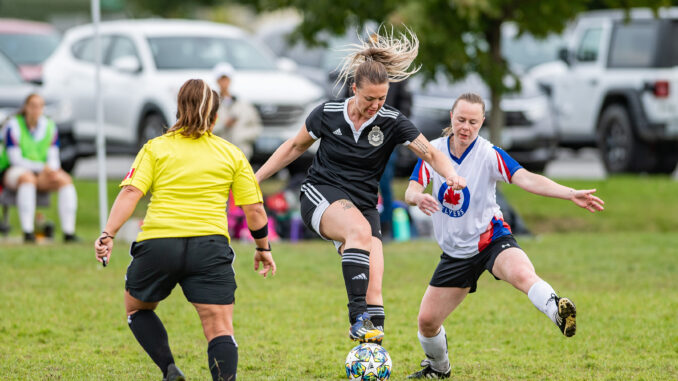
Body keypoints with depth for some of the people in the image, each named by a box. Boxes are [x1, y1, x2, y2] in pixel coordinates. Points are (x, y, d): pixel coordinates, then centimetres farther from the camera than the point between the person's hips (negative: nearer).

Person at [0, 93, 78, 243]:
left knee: (65, 179, -24)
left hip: (42, 175, 5)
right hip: (12, 172, -5)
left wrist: (51, 169, -23)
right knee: (28, 178, -40)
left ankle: (69, 232, -29)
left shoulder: (49, 126, 4)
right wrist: (41, 167, -29)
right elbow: (15, 159, -18)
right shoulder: (13, 126, -11)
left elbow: (53, 158, 1)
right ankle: (27, 232, -44)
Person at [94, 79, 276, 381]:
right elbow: (254, 209, 12)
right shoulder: (232, 154, 13)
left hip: (157, 243, 0)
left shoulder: (155, 148, 10)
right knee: (220, 330, -2)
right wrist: (263, 247, 25)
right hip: (210, 245, 0)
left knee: (137, 309, 24)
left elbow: (130, 193, -4)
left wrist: (108, 234, -9)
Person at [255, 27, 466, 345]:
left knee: (373, 288, -15)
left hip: (363, 204, 2)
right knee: (359, 229, -36)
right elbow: (294, 147, 11)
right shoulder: (327, 114, -4)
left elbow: (431, 154, -9)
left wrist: (451, 176, -31)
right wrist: (254, 179, 11)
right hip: (321, 195, -2)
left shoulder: (392, 122, -4)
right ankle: (358, 318, -40)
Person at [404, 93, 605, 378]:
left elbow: (527, 179, -26)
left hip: (491, 240, -4)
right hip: (455, 252, 4)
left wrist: (571, 194, -41)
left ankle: (558, 313, -56)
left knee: (522, 274, -38)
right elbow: (410, 192, -11)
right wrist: (418, 197, -38)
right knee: (427, 320, 6)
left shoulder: (489, 154, -13)